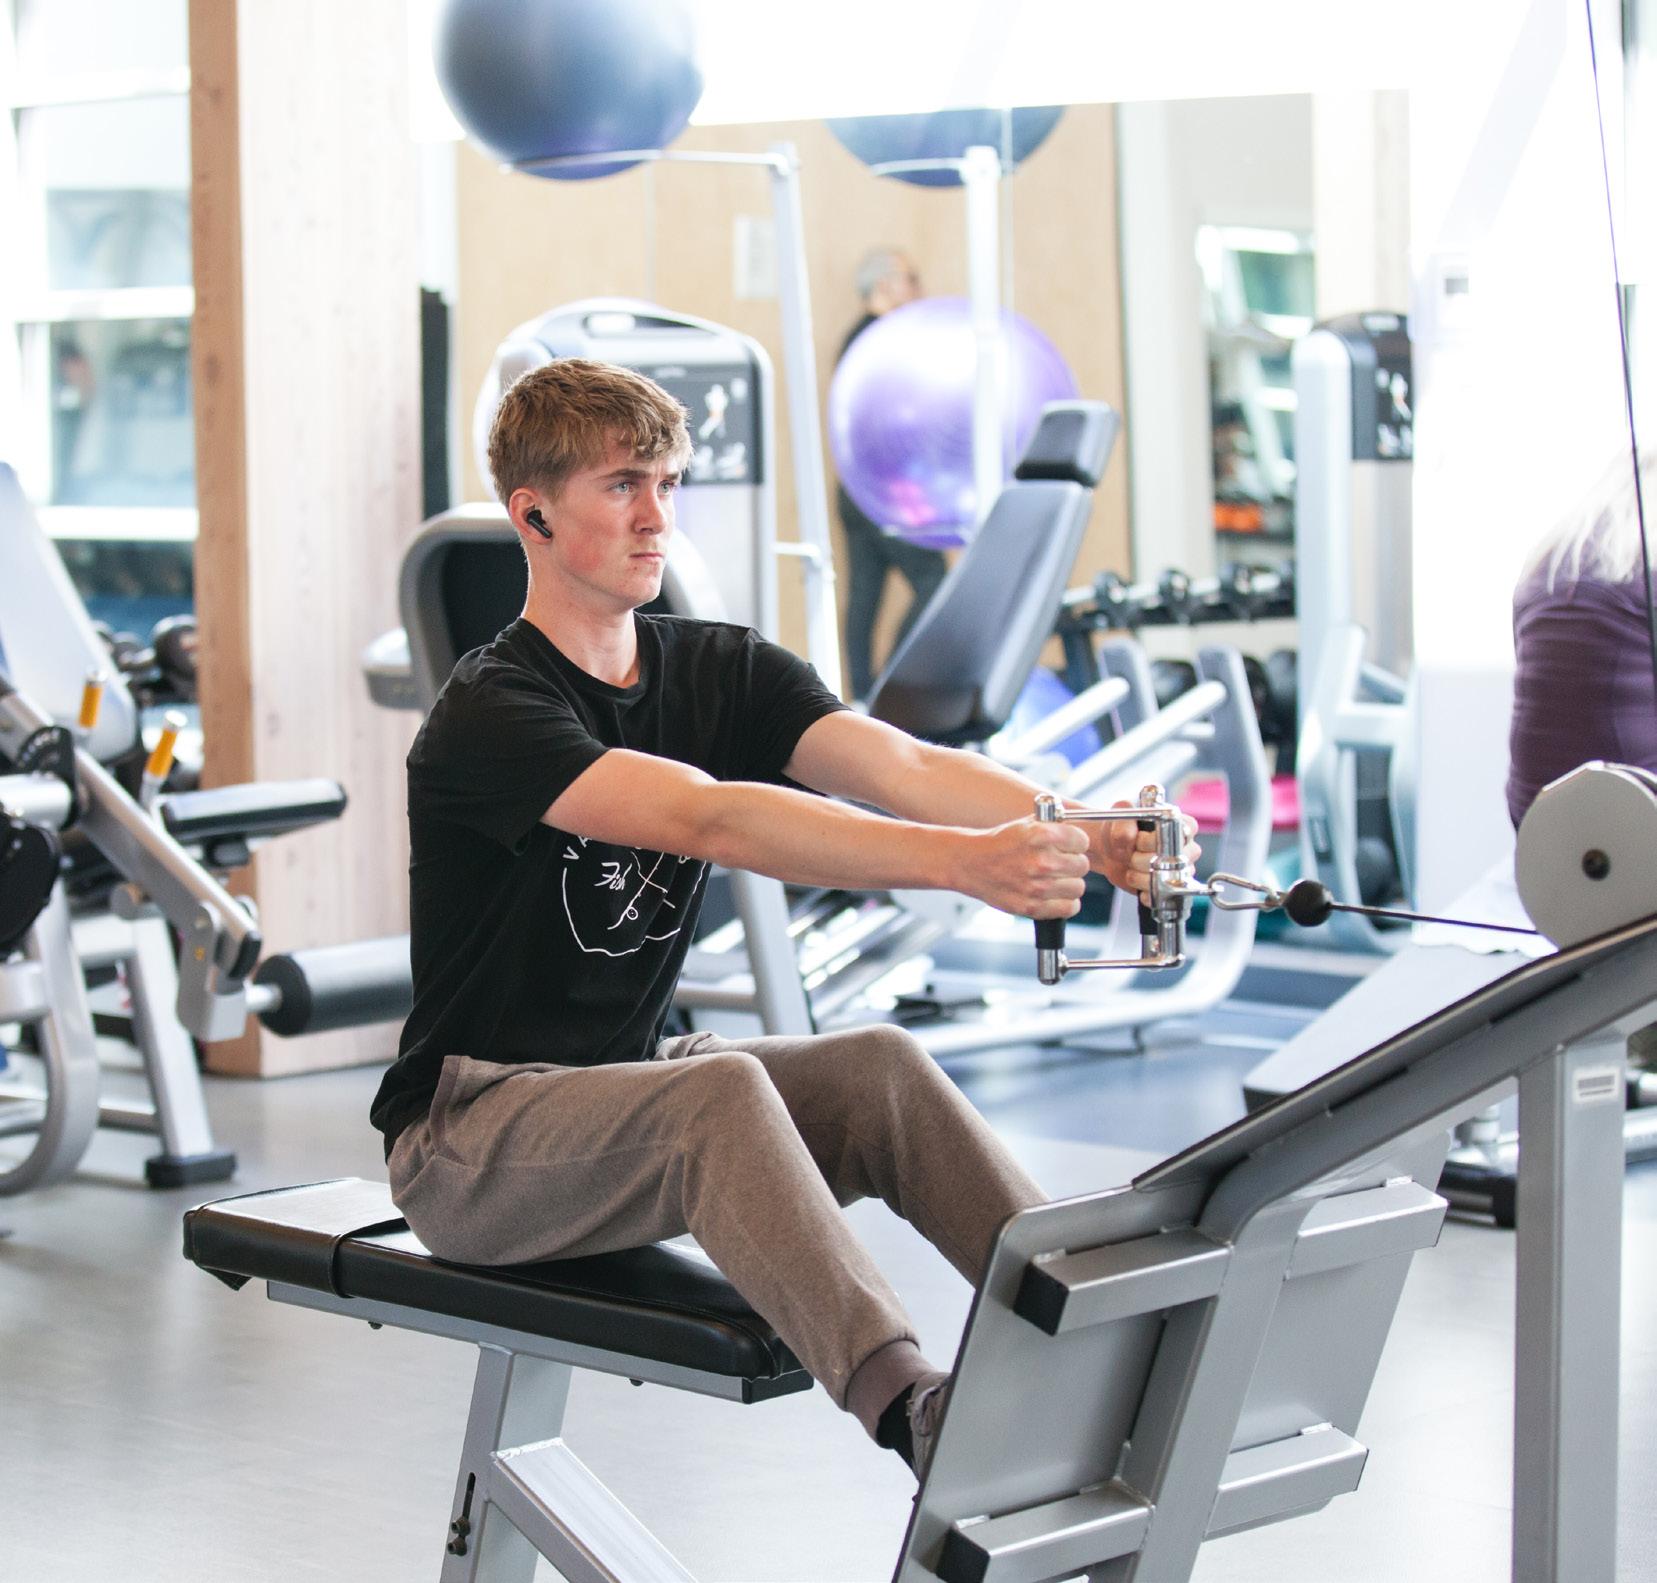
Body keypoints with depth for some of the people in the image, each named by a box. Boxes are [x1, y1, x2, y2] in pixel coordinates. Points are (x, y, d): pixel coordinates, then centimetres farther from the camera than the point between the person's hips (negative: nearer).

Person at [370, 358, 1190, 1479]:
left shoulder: (722, 671, 3)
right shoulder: (489, 716, -19)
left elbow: (899, 766, -16)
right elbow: (710, 819, -36)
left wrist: (1085, 835, -35)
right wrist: (962, 862, -48)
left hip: (630, 1083, 7)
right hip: (471, 1139, -7)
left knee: (877, 1065, -20)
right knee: (720, 1088, -34)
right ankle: (916, 1414, -49)